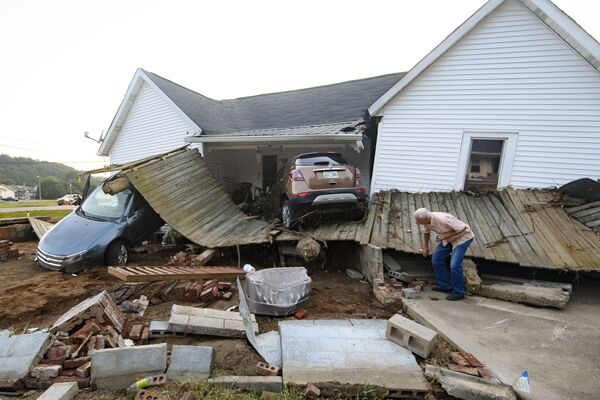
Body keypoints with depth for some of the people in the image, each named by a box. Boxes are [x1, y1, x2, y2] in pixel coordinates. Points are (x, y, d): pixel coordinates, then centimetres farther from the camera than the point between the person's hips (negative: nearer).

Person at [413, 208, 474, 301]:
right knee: (436, 259, 5)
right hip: (449, 238, 8)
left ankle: (458, 292, 0)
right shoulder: (427, 220, -12)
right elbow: (426, 232, 12)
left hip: (463, 237, -8)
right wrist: (425, 247, 8)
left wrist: (446, 235, -28)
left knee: (454, 265, -17)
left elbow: (463, 229, -27)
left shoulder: (443, 219, -37)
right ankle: (444, 285, 18)